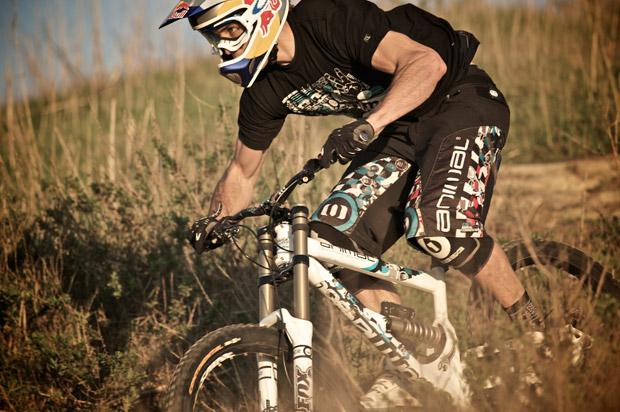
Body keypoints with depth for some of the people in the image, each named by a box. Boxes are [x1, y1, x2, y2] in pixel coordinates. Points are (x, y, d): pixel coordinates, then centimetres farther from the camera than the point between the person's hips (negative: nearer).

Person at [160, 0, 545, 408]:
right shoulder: (264, 91, -4)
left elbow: (428, 62, -38)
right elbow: (243, 172, 9)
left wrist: (367, 125, -50)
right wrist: (214, 222, -9)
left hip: (461, 101, -8)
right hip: (398, 132, 8)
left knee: (435, 225, -31)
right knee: (335, 237, -10)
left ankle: (534, 325, -8)